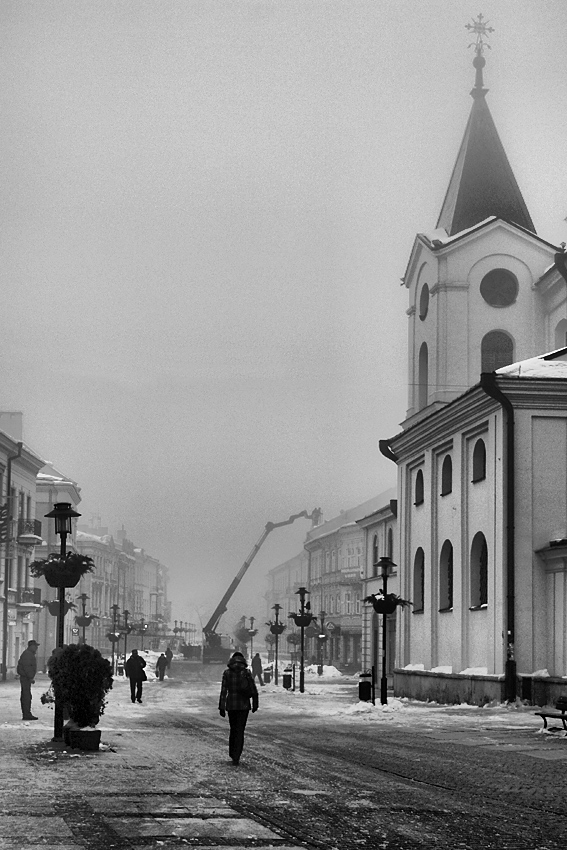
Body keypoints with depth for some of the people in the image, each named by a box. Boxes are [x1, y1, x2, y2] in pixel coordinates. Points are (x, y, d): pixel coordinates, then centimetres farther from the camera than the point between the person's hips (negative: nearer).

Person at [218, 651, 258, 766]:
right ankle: (236, 758, -7)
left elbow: (223, 691, -6)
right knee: (240, 731, 1)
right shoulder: (247, 672, -4)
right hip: (244, 705, -1)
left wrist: (221, 708, -3)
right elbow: (254, 690, -3)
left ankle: (233, 754, 27)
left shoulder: (227, 673, -3)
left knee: (233, 729, 19)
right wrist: (255, 704, 9)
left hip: (231, 705, 1)